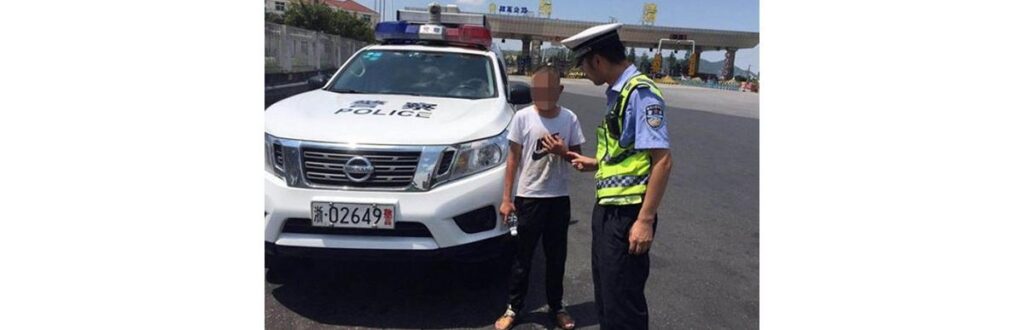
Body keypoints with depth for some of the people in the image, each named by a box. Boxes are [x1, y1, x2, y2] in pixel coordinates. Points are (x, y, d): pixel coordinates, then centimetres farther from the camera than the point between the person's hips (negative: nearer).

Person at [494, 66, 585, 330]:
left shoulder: (570, 118, -2)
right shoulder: (523, 117, -7)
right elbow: (513, 159, -2)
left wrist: (563, 152, -17)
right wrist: (506, 198, -4)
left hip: (559, 198, 2)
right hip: (529, 197, -2)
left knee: (556, 257, 13)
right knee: (523, 257, 7)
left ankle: (556, 306, 29)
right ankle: (513, 308, 20)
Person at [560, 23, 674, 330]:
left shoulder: (640, 92, -16)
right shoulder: (618, 94, 11)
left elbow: (661, 160, -21)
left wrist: (645, 220, -22)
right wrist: (594, 164, 25)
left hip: (627, 215, -9)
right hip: (607, 210, 9)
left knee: (622, 304, 2)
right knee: (605, 296, 21)